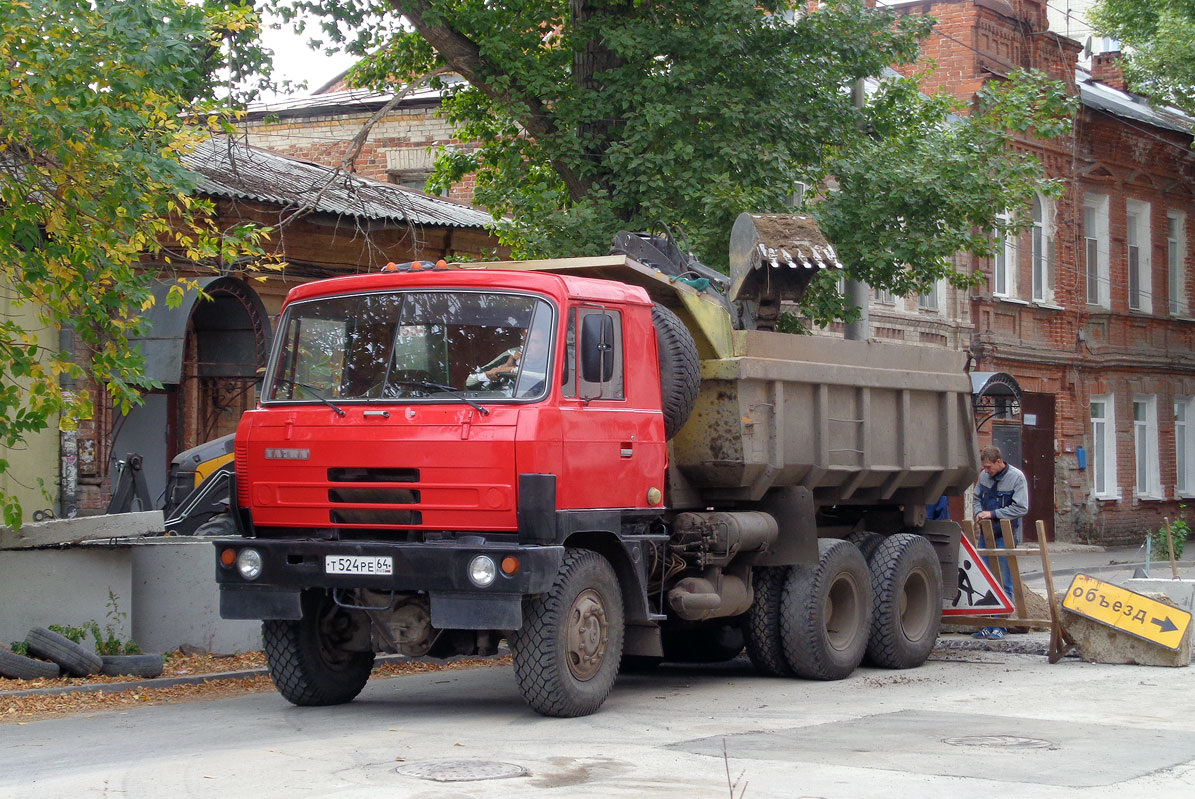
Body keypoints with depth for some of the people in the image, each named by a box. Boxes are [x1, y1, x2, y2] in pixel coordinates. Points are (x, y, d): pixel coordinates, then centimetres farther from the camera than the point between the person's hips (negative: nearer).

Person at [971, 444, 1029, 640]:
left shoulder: (1016, 477, -10)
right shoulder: (984, 475, 6)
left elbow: (1021, 508, -14)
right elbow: (976, 498, 20)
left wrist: (992, 513, -17)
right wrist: (979, 513, -2)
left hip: (1005, 535, -6)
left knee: (1005, 582, -2)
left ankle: (1000, 625, 2)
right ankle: (988, 625, 12)